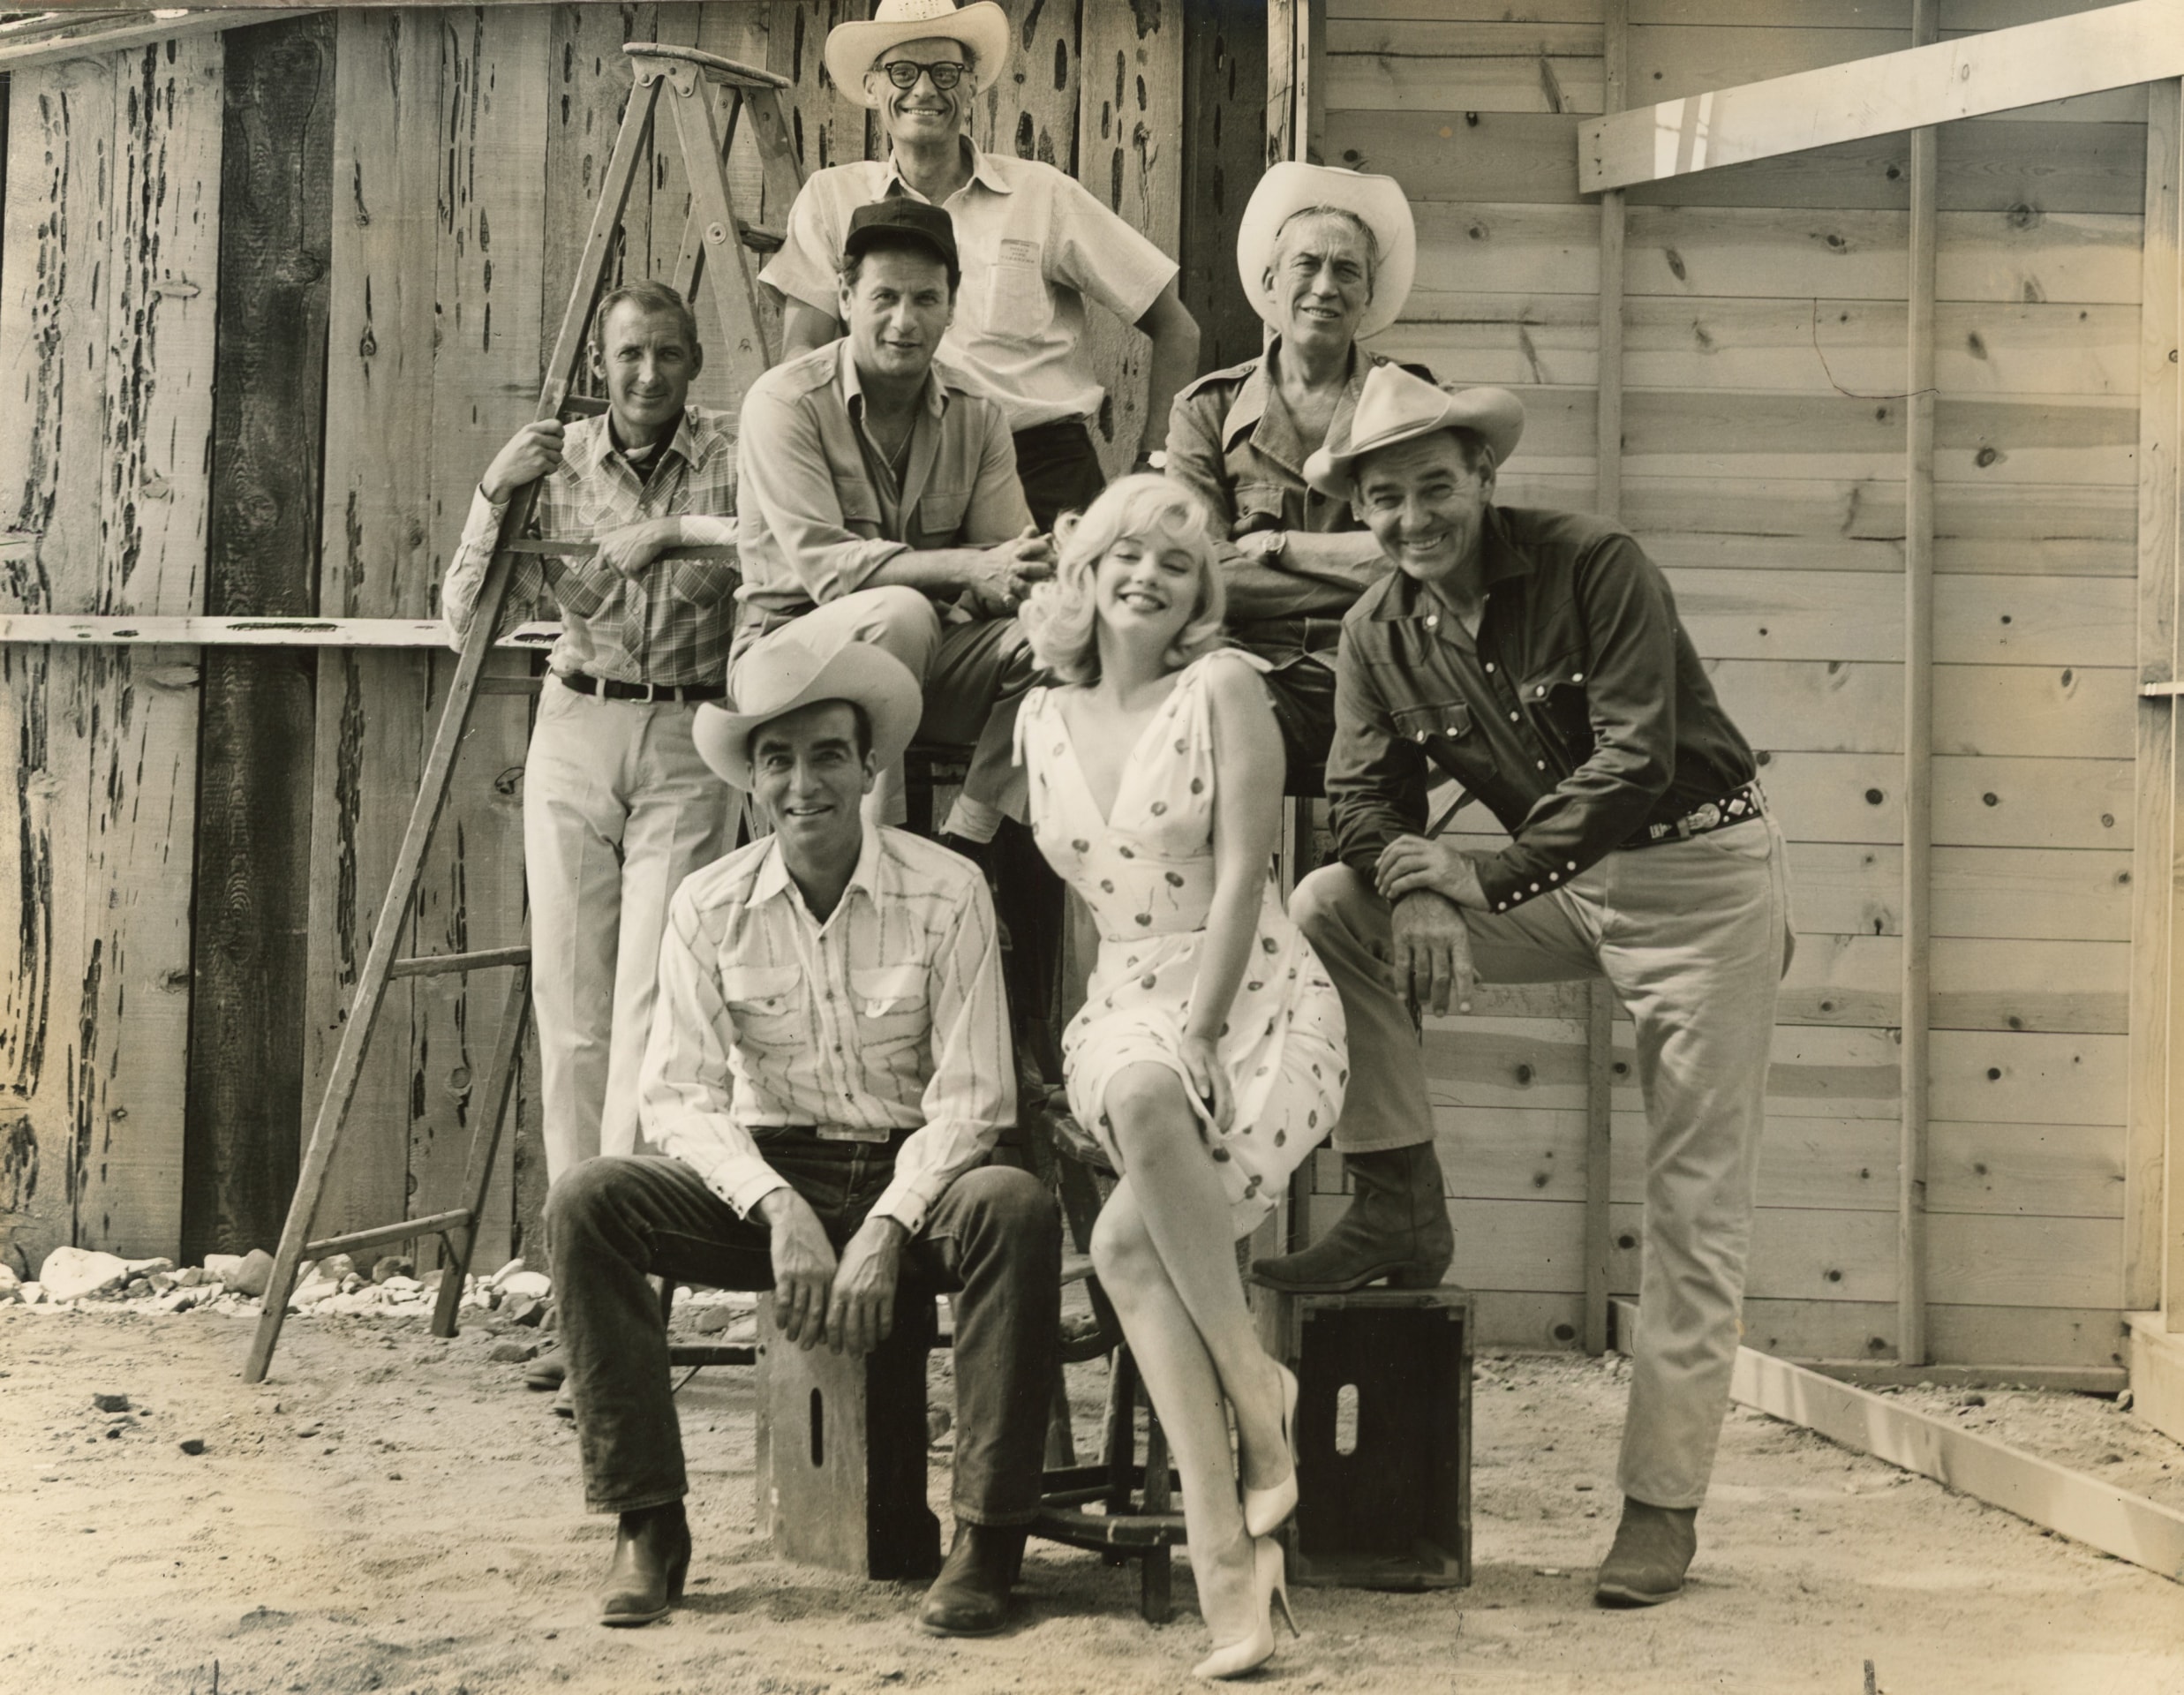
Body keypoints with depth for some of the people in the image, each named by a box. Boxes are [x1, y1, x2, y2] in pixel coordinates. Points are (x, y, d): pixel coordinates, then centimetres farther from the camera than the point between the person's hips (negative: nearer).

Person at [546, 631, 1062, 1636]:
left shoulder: (946, 893, -7)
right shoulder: (709, 908, -1)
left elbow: (969, 1101, -10)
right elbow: (680, 1097, -5)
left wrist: (884, 1232, -24)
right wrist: (780, 1210, -22)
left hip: (913, 1179, -2)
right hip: (767, 1180, 2)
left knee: (1016, 1210, -35)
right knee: (584, 1205, -23)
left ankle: (987, 1536, -25)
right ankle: (649, 1527, -17)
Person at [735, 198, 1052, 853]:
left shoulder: (975, 414, 5)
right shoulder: (786, 402, -12)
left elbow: (1008, 566, -4)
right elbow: (824, 564, -23)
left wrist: (1039, 571, -30)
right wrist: (967, 568, -33)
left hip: (926, 657, 5)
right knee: (901, 612, -36)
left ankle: (965, 847, -16)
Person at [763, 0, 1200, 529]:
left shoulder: (1043, 194, 7)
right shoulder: (831, 197, 10)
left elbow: (1175, 329, 10)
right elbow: (803, 353, 5)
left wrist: (1152, 468, 0)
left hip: (1044, 466, 0)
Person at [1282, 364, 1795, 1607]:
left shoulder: (1597, 568, -17)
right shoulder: (1381, 635, 0)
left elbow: (1636, 759, -24)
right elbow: (1366, 795, -3)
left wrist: (1490, 882, -28)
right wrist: (1414, 892, -26)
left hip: (1704, 870, -5)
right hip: (1561, 883, 5)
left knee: (1697, 1203, -6)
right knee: (1328, 908, -12)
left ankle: (1664, 1501, 0)